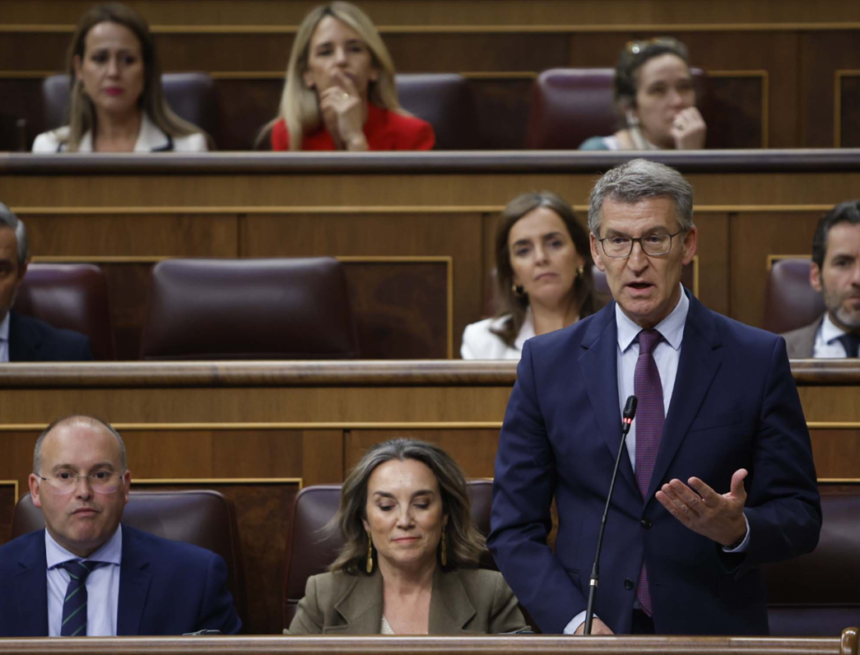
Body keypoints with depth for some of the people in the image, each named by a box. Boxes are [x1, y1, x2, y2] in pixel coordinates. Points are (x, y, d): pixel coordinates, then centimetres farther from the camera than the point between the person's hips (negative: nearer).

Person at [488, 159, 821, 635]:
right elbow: (514, 526, 0)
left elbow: (800, 516, -1)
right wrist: (573, 621, -13)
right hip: (592, 631, 0)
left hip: (714, 630, 0)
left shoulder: (758, 359, -2)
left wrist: (737, 529, -21)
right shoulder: (546, 363, 1)